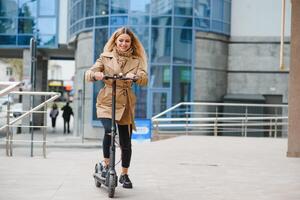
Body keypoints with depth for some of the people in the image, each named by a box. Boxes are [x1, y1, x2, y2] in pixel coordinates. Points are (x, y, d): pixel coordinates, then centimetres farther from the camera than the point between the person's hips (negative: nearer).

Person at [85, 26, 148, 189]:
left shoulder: (136, 60, 8)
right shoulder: (105, 57, 6)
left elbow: (144, 79, -6)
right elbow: (88, 74, -3)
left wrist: (134, 76, -29)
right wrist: (96, 74, -27)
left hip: (125, 104, 2)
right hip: (106, 102, -2)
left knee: (126, 142, 5)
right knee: (109, 131, -26)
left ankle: (124, 175, 26)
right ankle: (106, 164, -3)